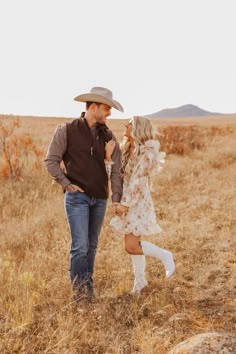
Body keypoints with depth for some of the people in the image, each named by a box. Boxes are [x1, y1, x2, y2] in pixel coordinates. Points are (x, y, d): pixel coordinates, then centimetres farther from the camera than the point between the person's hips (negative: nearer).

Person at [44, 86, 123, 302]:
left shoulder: (107, 136, 8)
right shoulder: (67, 130, -4)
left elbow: (116, 169, 4)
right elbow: (51, 161, -2)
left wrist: (116, 198, -5)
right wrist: (67, 184, -10)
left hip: (99, 199, 5)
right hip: (77, 197, -4)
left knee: (92, 246, 13)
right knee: (80, 246, -9)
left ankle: (88, 286, 26)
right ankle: (80, 290, 0)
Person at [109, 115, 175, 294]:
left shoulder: (147, 152, -15)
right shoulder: (127, 149, 10)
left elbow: (137, 180, -18)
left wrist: (125, 203, -18)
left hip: (138, 202, -8)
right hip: (128, 202, 8)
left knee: (131, 246, -11)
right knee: (133, 244, 13)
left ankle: (165, 256, 8)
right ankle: (140, 280, 24)